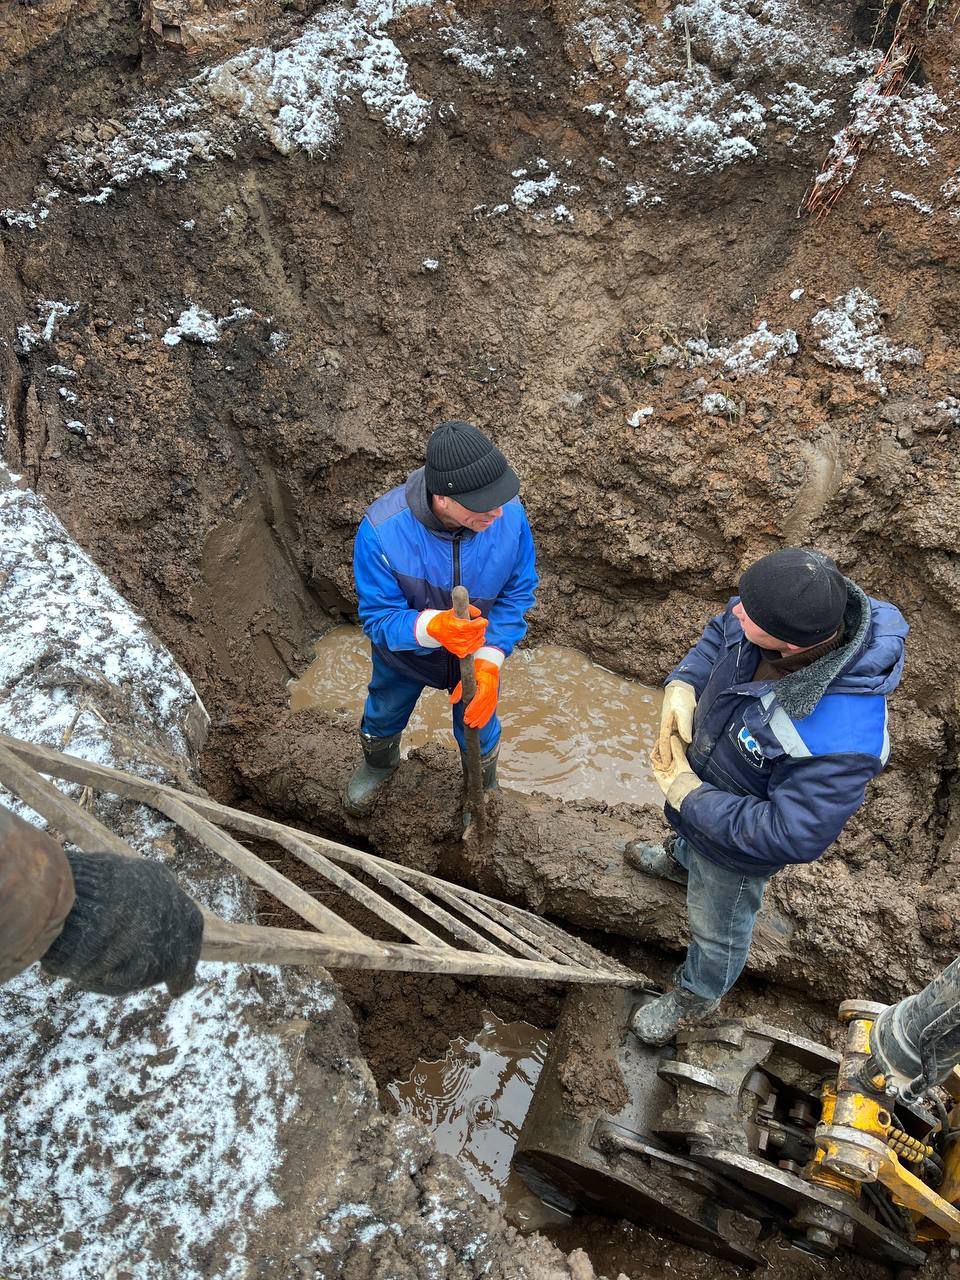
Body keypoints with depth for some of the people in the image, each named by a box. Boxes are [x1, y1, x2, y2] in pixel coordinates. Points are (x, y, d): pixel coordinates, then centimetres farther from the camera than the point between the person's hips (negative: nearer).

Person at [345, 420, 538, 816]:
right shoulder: (381, 531, -40)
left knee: (479, 729, 27)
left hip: (478, 652, 1)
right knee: (383, 718, 31)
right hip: (404, 651, 0)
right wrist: (433, 627, -53)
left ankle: (483, 790, 64)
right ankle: (378, 765, 69)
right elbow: (378, 618, -32)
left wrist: (488, 663, -31)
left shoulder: (510, 517, -34)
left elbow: (517, 594, -20)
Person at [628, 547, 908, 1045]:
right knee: (688, 834, 40)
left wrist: (688, 795, -30)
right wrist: (681, 688, -22)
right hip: (701, 772, 6)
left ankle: (697, 995, 57)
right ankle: (682, 859, 76)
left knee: (717, 927, 25)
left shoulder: (841, 738, -46)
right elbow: (718, 635, -5)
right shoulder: (783, 611, -27)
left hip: (739, 840, -5)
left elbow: (791, 836, -36)